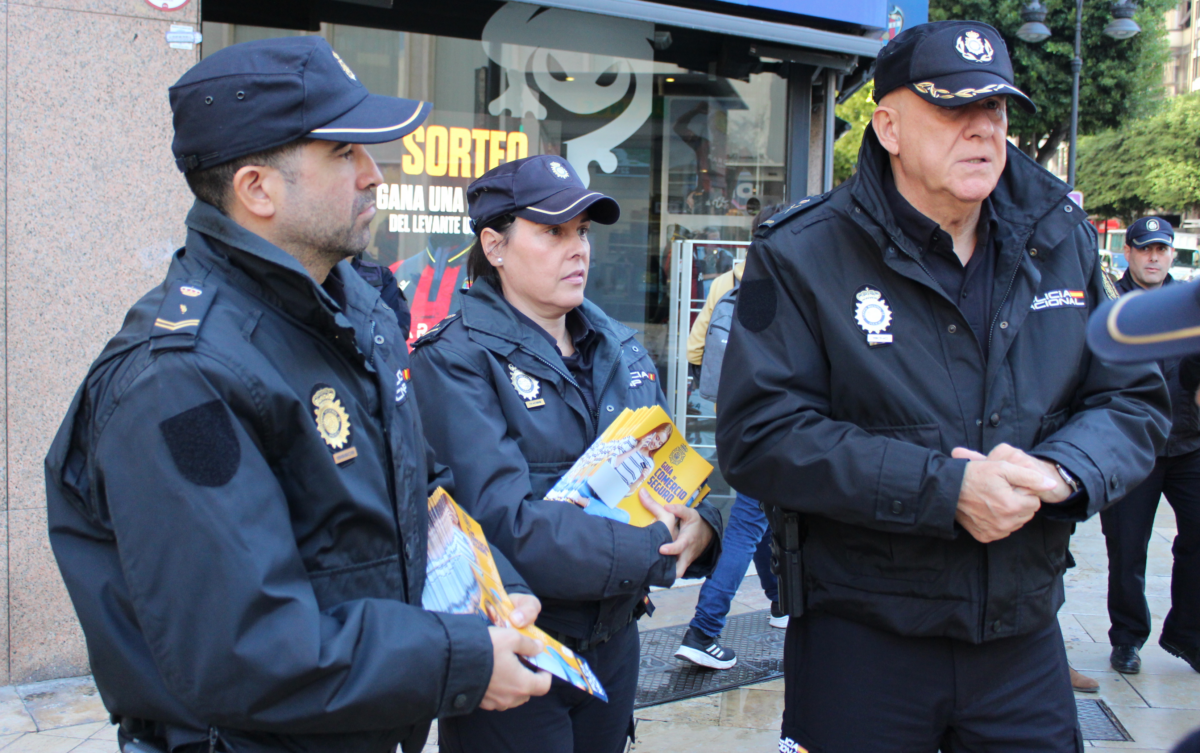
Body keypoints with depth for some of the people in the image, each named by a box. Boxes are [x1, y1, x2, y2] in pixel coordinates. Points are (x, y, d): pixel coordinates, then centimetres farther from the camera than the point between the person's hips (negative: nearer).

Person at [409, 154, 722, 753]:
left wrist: (700, 525, -17)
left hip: (614, 645, 6)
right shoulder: (457, 361, -14)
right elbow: (506, 526, -25)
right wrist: (658, 553, -23)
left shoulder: (620, 349, 8)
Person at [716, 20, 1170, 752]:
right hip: (859, 637, -3)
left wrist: (1062, 472, -15)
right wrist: (946, 489, -23)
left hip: (1024, 634, 4)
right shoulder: (803, 255, -10)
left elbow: (1134, 400, 8)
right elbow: (758, 433, -18)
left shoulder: (1063, 241, 5)